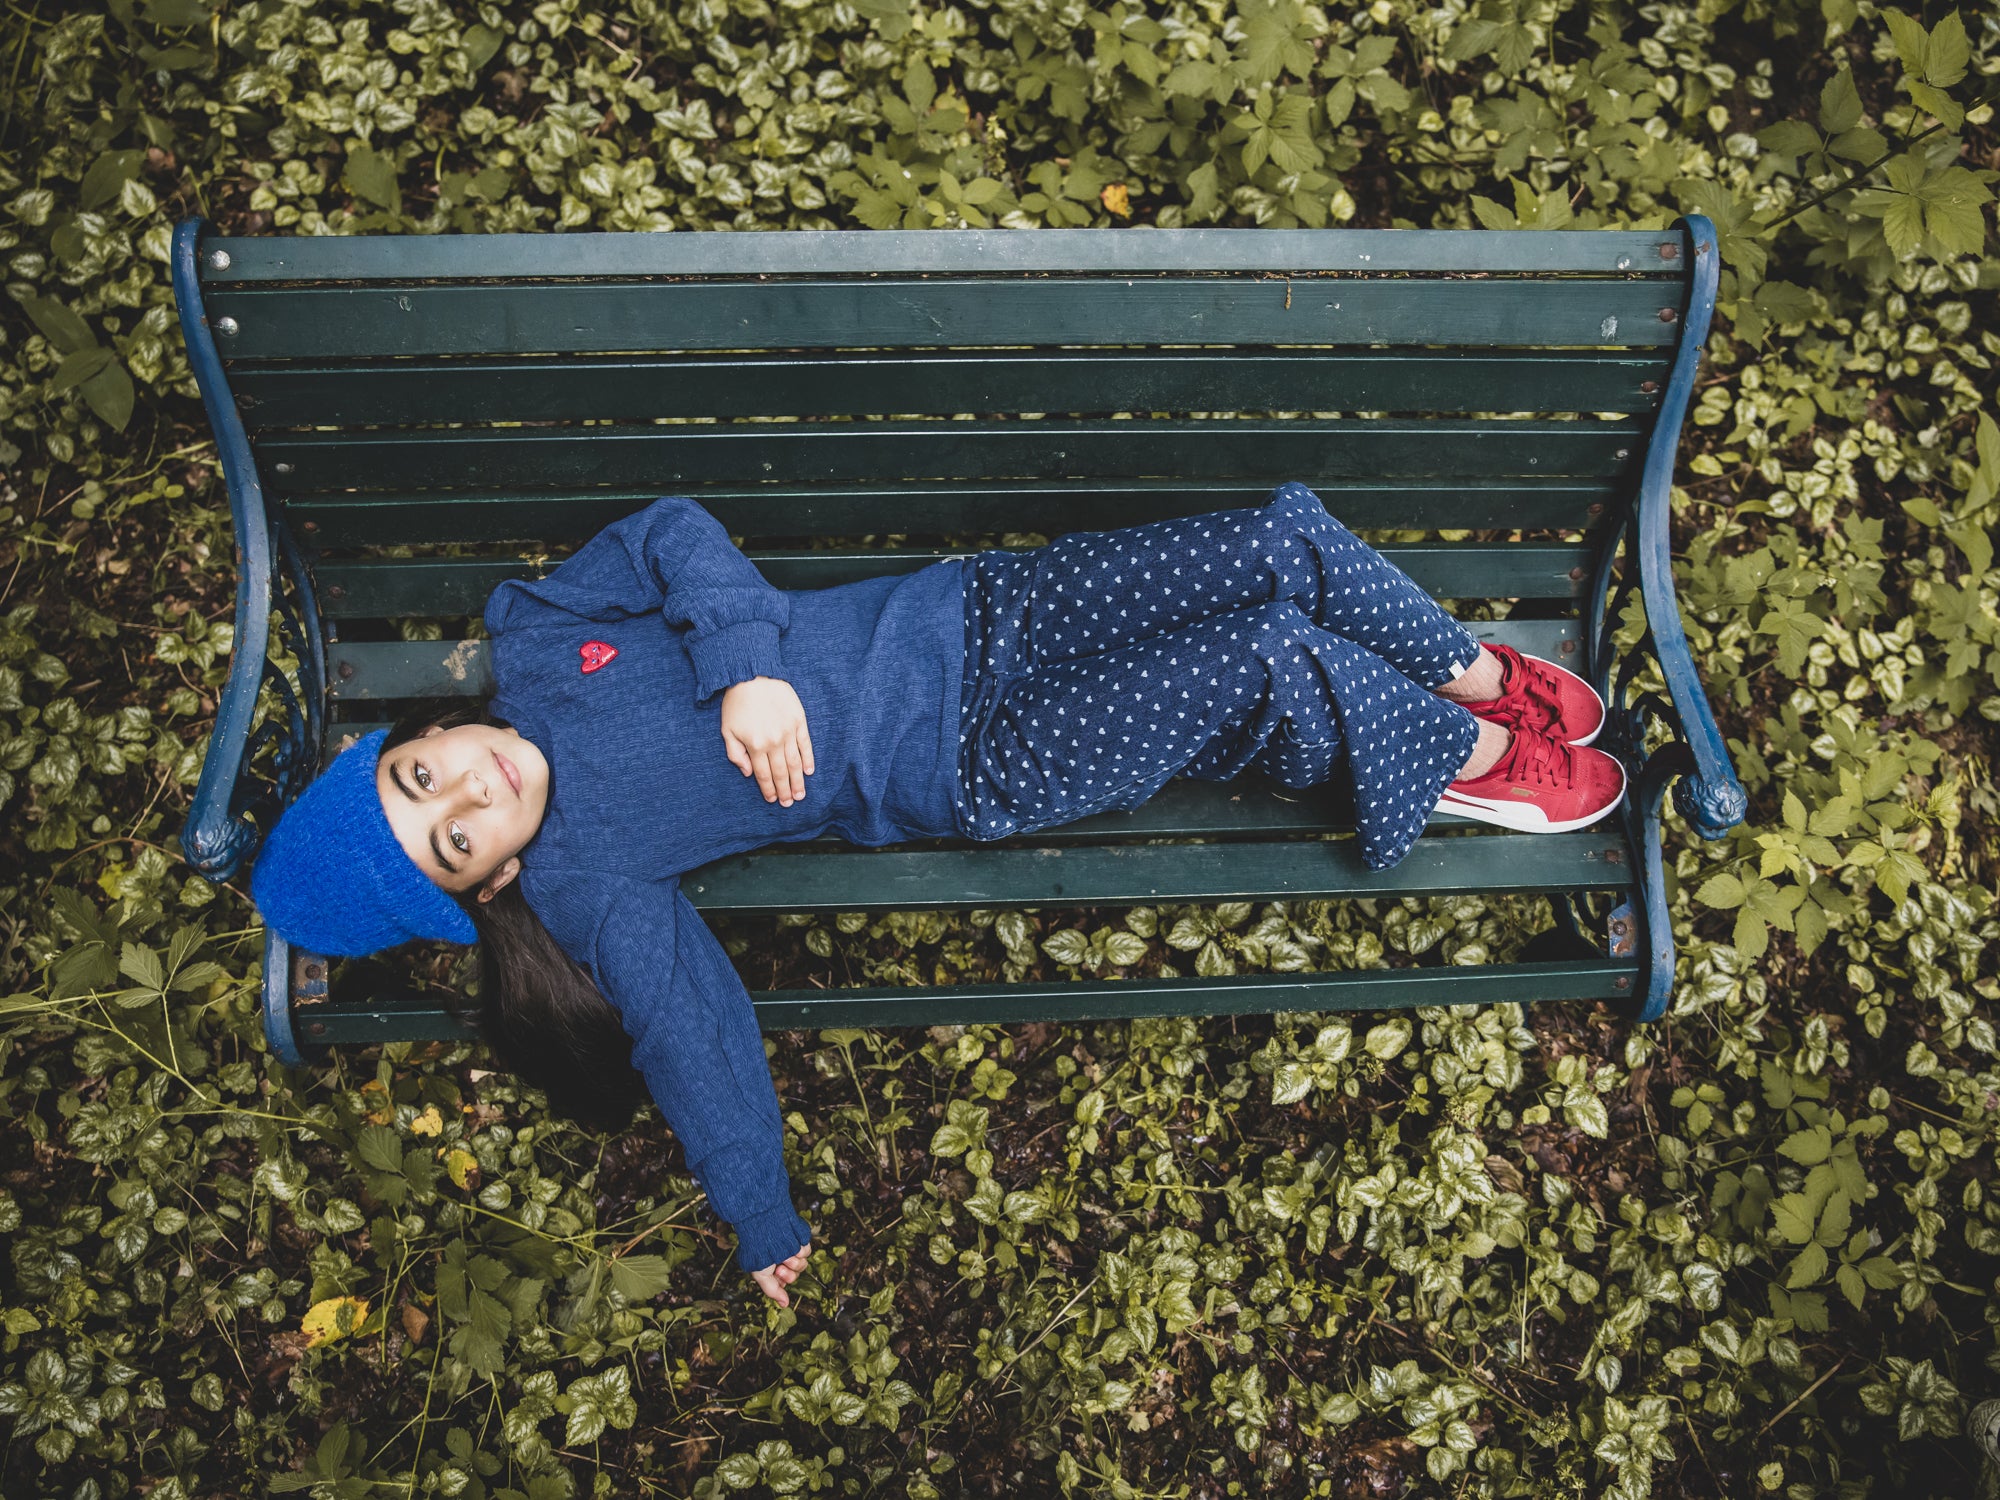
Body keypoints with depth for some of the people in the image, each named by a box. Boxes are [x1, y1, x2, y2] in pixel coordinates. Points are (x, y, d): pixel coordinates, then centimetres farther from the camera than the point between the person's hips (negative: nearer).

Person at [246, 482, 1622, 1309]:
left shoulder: (531, 644, 0)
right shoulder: (585, 882, -9)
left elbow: (675, 531, -3)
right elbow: (692, 1040, -9)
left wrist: (744, 663, -18)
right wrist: (767, 1230, -8)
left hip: (966, 616, 5)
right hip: (976, 771, -5)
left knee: (1288, 541, -8)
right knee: (1276, 658, -19)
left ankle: (1472, 676, 20)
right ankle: (1471, 761, 10)